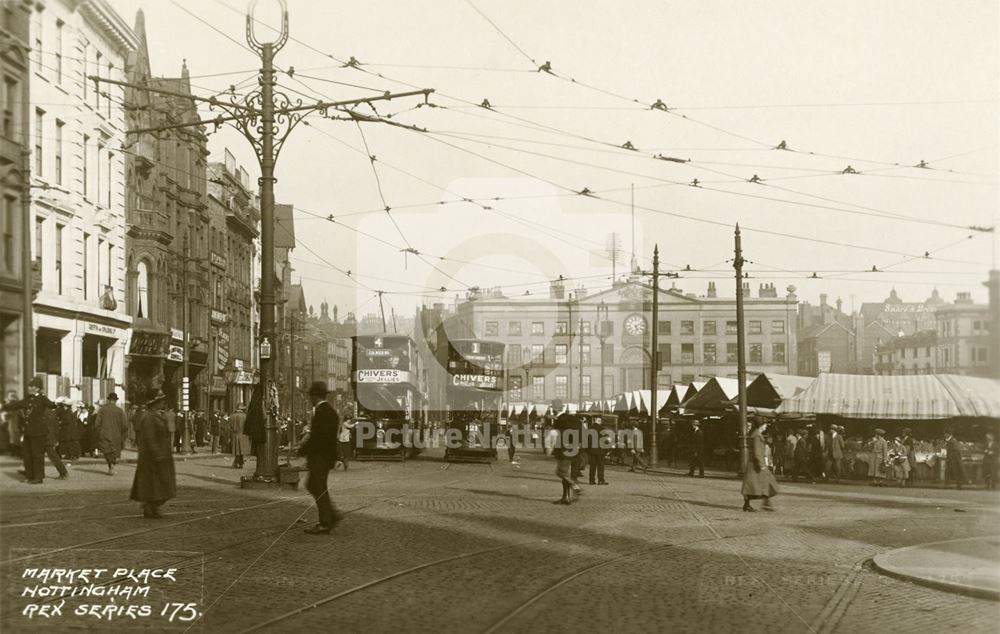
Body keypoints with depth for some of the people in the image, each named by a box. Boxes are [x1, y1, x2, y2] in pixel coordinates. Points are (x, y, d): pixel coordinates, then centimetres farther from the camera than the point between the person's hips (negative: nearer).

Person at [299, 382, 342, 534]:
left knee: (319, 488, -4)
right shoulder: (329, 410, 14)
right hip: (324, 455, 10)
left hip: (321, 456, -10)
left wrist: (302, 450, -11)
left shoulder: (322, 411, -18)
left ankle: (324, 524, 0)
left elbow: (317, 436, -22)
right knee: (312, 486, 15)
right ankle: (332, 515, 16)